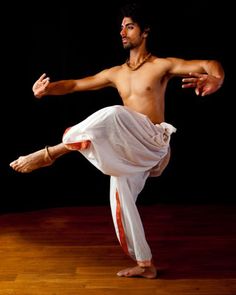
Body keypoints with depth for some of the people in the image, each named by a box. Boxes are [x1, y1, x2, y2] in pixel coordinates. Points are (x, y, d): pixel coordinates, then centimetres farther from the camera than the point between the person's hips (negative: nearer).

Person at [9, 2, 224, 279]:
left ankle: (50, 154, -26)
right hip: (126, 149, 7)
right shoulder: (115, 73, 16)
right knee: (120, 200, 5)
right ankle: (145, 265, 18)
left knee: (113, 115, -33)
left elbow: (210, 64, -11)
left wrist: (215, 79, -37)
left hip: (154, 144, -7)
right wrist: (47, 89, -8)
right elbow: (76, 84, 12)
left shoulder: (162, 65, -1)